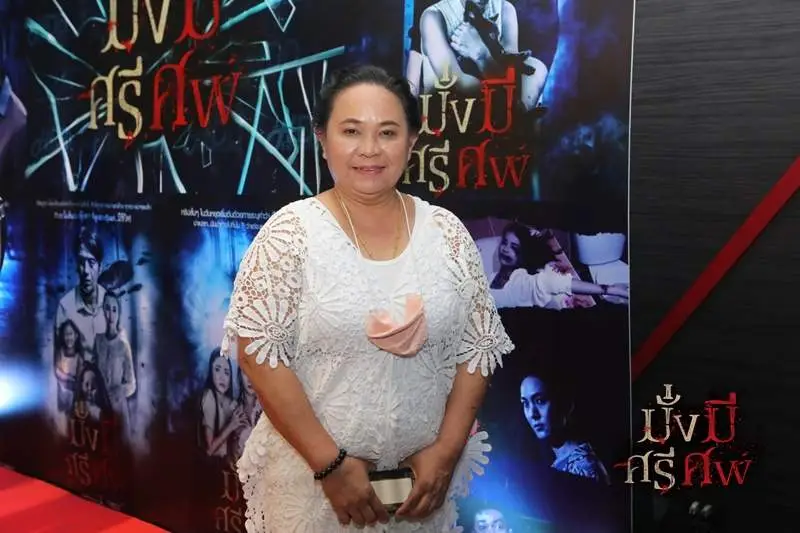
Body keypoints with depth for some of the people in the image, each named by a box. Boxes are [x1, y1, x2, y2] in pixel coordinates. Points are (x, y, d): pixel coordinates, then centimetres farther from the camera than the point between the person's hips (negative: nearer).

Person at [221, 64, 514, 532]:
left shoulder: (447, 233, -1)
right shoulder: (290, 232, -10)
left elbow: (477, 349, 2)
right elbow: (260, 353, -13)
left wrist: (446, 450, -7)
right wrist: (331, 462, -15)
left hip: (423, 471, 3)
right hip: (311, 471, -3)